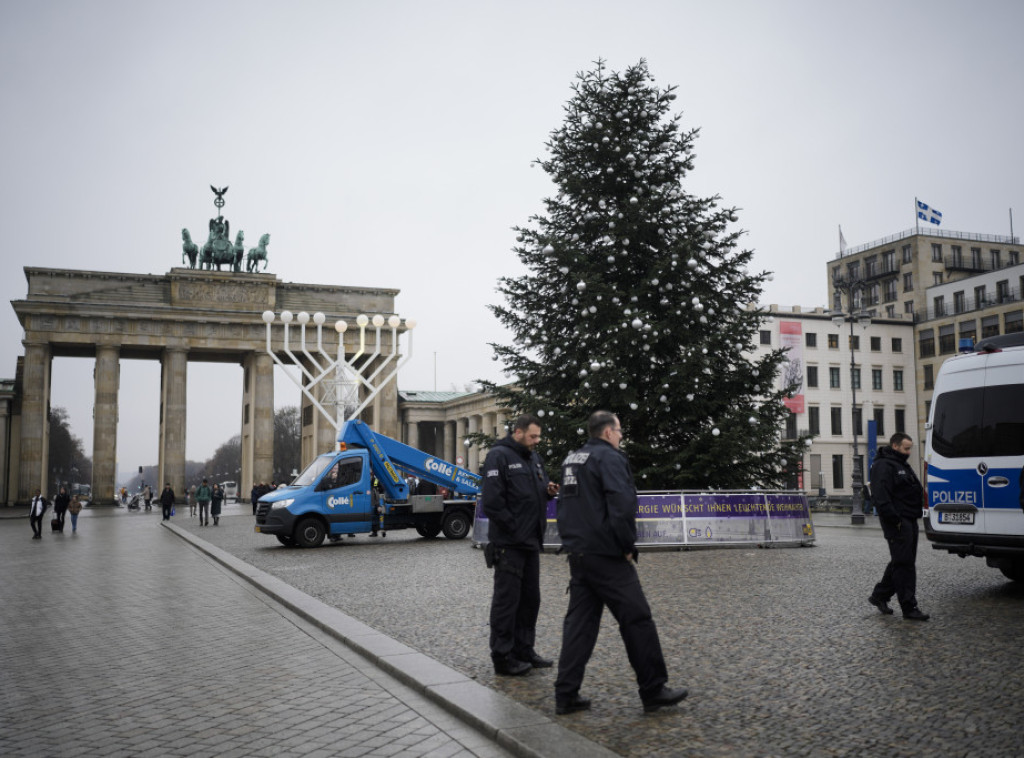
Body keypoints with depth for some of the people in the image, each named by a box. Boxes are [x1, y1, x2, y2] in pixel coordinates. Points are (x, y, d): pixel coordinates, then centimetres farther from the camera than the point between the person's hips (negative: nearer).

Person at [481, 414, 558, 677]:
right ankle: (502, 657, 6)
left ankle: (524, 650, 26)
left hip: (531, 541, 9)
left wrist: (549, 491, 1)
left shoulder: (534, 458, 16)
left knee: (530, 598, 15)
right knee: (506, 599, -2)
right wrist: (512, 528, -17)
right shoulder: (499, 456, -12)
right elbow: (491, 500, -18)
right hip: (509, 543, -9)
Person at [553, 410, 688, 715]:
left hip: (577, 553, 9)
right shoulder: (609, 458, -12)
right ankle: (653, 690, 10)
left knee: (579, 622, 10)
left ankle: (566, 695, 10)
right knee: (637, 620, 1)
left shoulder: (571, 460, 16)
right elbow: (622, 506, -22)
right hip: (607, 556, -9)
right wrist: (629, 549, -11)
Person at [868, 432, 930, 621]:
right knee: (904, 564, -9)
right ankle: (909, 608, -6)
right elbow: (881, 497, -21)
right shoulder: (883, 466, -12)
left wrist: (915, 516, 18)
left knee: (901, 562, 14)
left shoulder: (903, 465, 22)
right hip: (898, 523, -10)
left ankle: (879, 595, 25)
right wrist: (895, 520, -23)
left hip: (909, 521, 10)